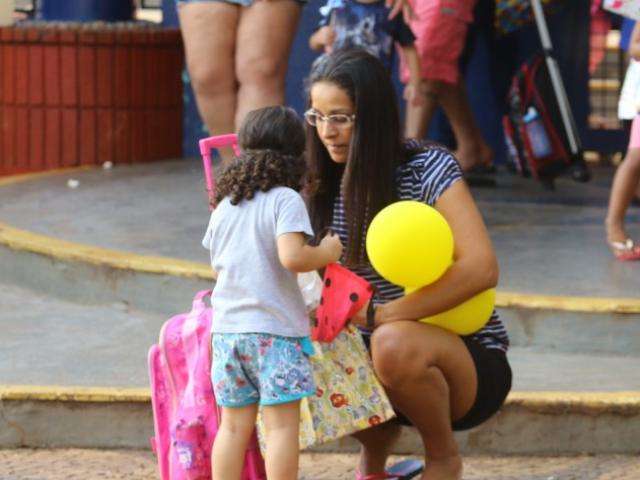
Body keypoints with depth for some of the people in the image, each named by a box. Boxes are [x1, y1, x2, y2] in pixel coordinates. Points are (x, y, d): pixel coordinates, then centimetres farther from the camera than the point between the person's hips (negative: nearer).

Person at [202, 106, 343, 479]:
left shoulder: (224, 206, 12)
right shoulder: (286, 200, -9)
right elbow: (292, 256, -21)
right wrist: (326, 253, -4)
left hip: (227, 329, 6)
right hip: (275, 329, -6)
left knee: (234, 425, 11)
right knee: (283, 424, -3)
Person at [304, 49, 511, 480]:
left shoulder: (429, 168, -13)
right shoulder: (330, 185, 5)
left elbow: (481, 268, -25)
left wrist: (378, 316, -30)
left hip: (471, 364, -5)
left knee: (394, 344, -37)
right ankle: (378, 441, 9)